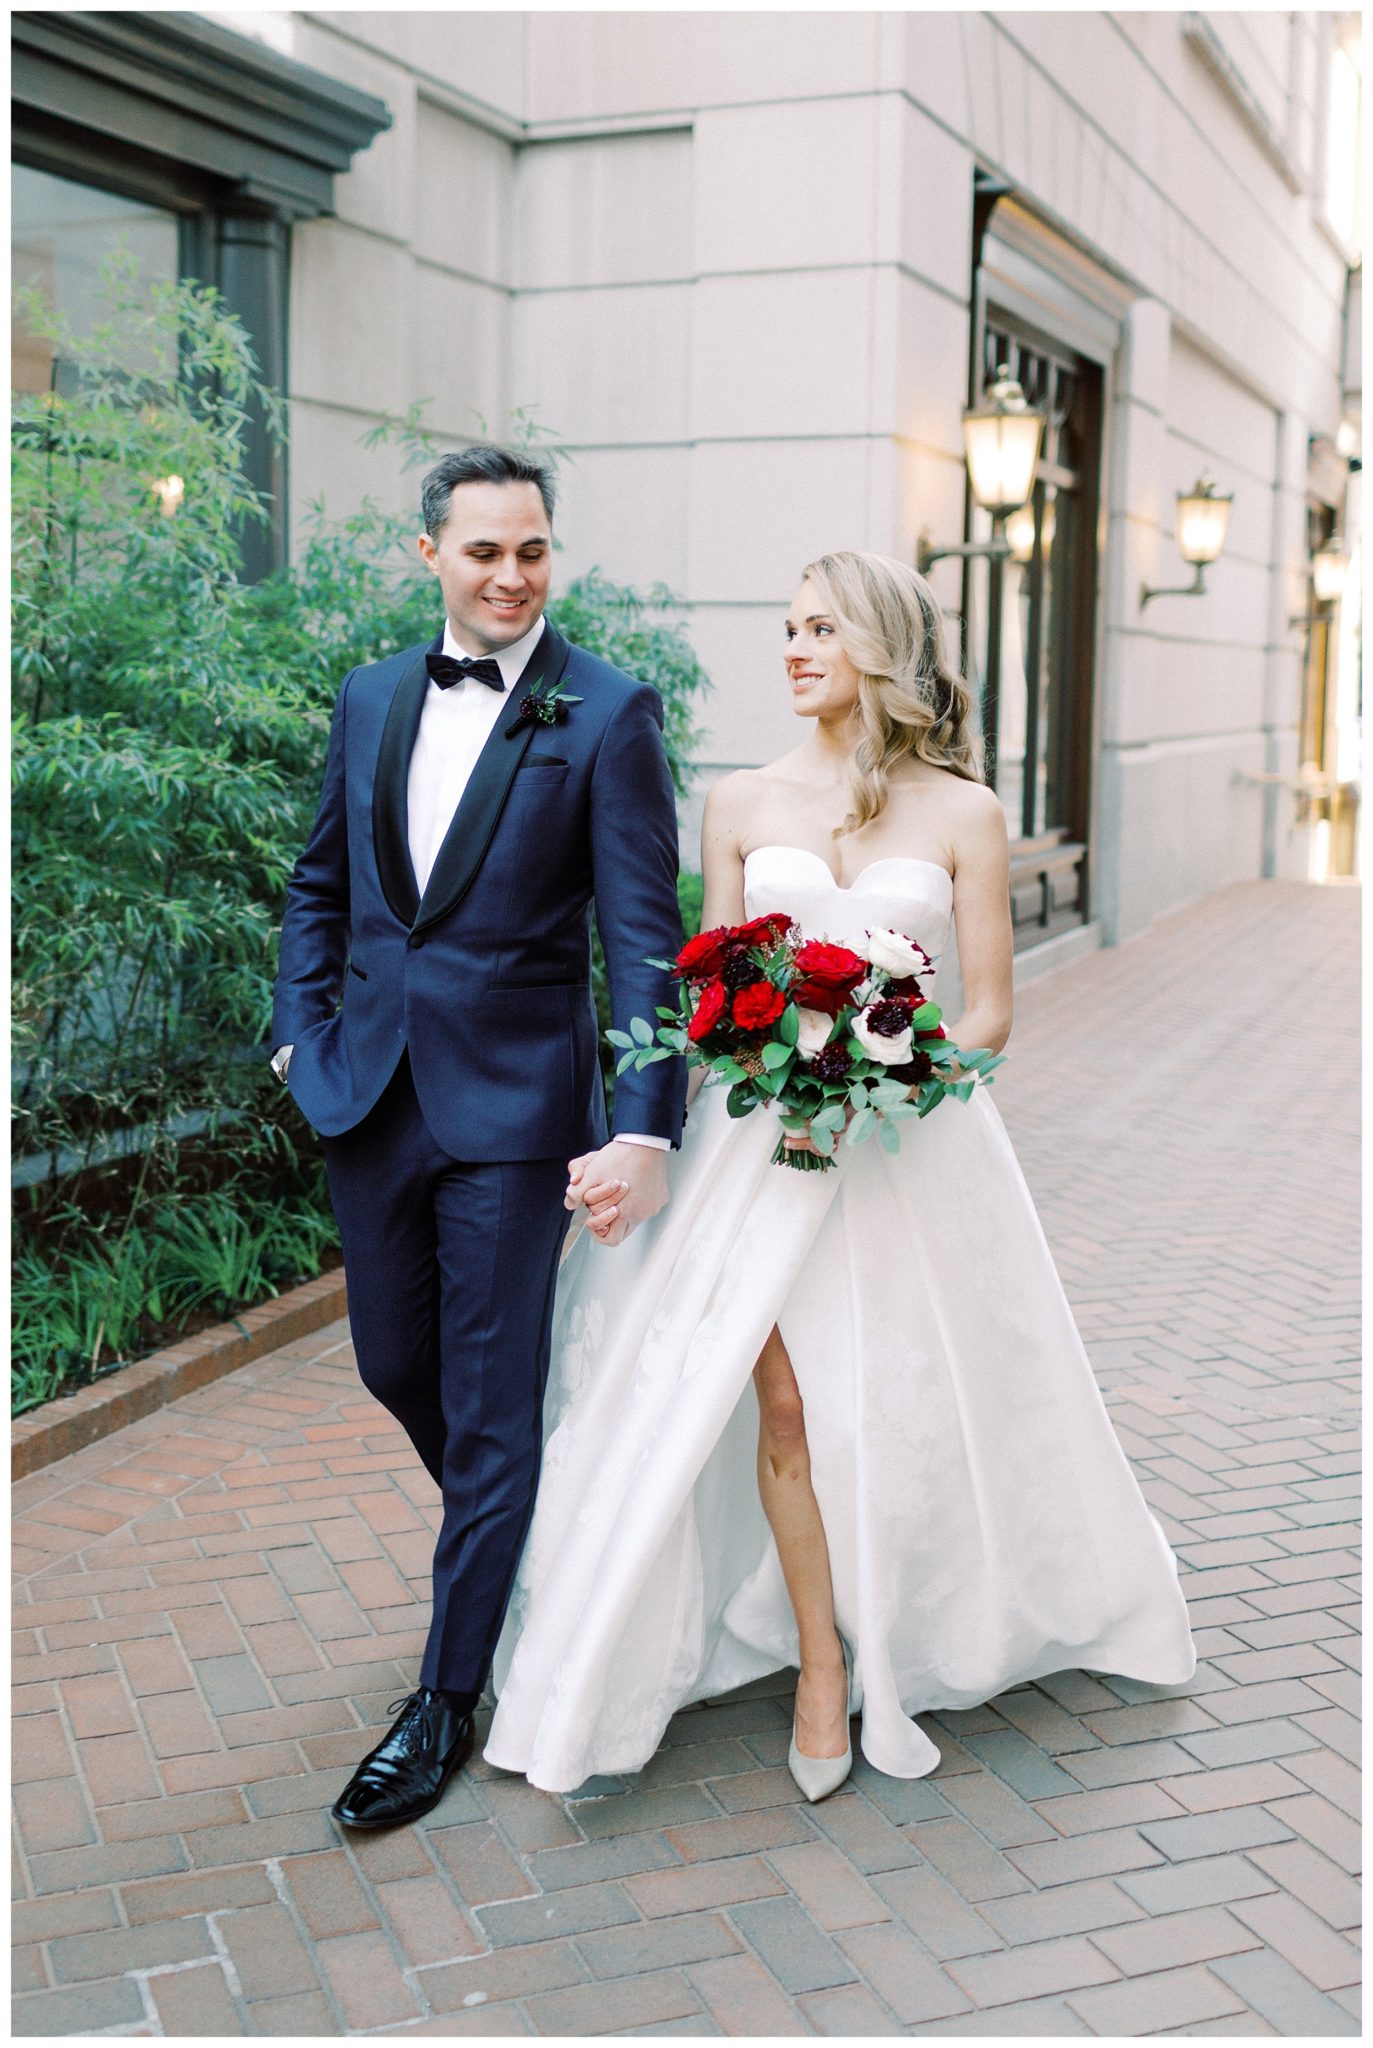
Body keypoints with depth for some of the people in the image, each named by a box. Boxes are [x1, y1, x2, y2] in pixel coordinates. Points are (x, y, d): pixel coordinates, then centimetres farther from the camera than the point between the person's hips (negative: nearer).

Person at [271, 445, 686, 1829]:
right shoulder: (370, 698, 8)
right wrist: (300, 1030, 8)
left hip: (512, 1107, -5)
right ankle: (522, 1552, 46)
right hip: (370, 1093, 6)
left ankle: (445, 1703, 18)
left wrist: (646, 1130, -22)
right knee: (393, 1365, 18)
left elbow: (643, 934, -13)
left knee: (488, 1407, 3)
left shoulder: (606, 713, -8)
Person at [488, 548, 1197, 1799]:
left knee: (905, 1402, 5)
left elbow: (989, 1010, -1)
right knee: (783, 1397, -3)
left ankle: (903, 1648, 28)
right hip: (763, 1137, 1)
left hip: (914, 1144, -1)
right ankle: (822, 1667, 13)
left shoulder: (961, 813, 0)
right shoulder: (743, 805, 5)